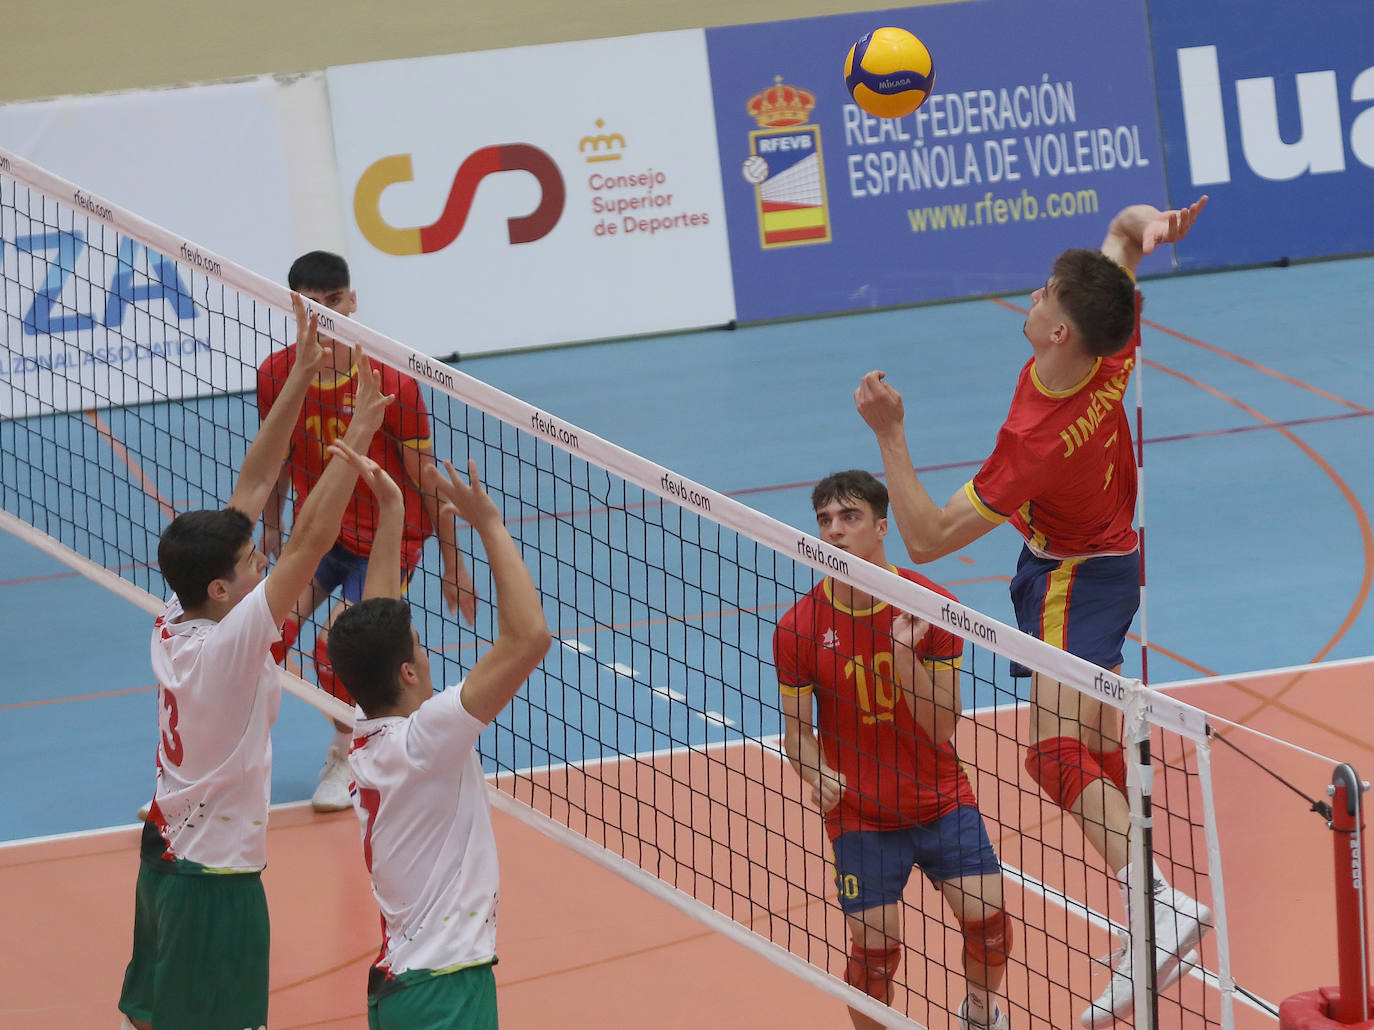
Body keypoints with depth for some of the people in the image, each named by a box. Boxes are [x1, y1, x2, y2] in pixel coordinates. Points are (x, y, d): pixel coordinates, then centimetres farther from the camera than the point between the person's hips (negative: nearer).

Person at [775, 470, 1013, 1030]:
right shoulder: (799, 627, -9)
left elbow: (943, 727, -11)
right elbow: (797, 729, -1)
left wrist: (904, 655, -26)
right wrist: (818, 775, -23)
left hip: (941, 801, 1)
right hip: (860, 816, -1)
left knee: (987, 920, -9)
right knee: (875, 952, -8)